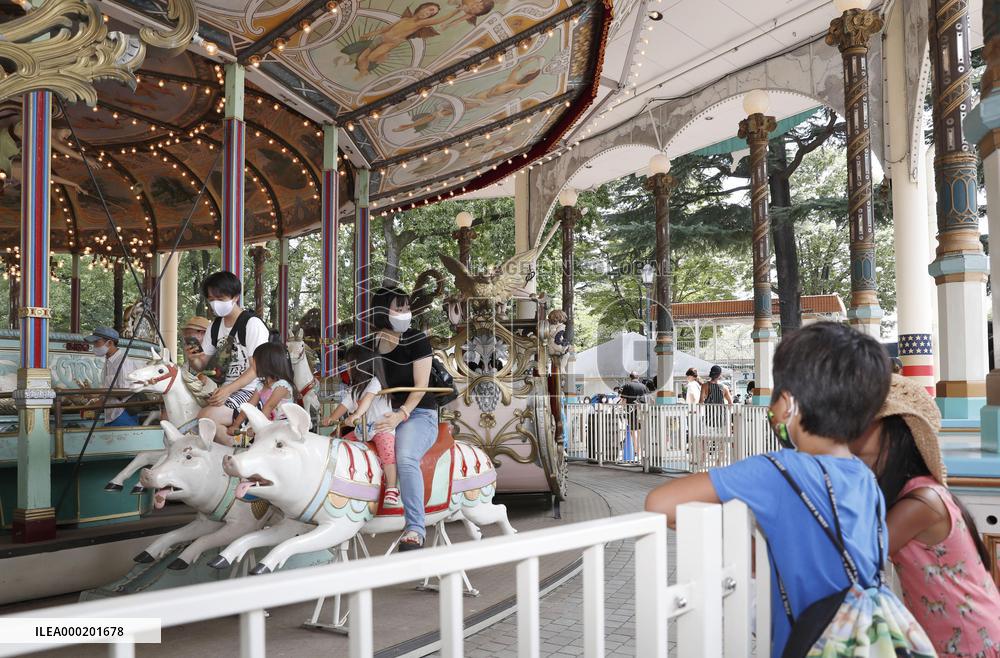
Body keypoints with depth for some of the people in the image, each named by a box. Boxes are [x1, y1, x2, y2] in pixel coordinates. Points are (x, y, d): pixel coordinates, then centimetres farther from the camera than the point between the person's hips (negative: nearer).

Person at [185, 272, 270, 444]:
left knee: (207, 416, -30)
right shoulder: (215, 327, 13)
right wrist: (192, 358, -10)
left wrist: (228, 389, -26)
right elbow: (201, 365, 14)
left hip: (249, 390, -8)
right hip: (225, 389, 8)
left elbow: (256, 369, -14)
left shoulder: (252, 324, -10)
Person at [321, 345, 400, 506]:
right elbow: (345, 405, 14)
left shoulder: (374, 381, -8)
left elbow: (368, 398, -23)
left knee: (386, 446, -32)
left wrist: (356, 414, -36)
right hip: (363, 430, 8)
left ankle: (392, 488, -31)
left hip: (383, 428, -8)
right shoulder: (354, 390, 17)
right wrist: (332, 418, 2)